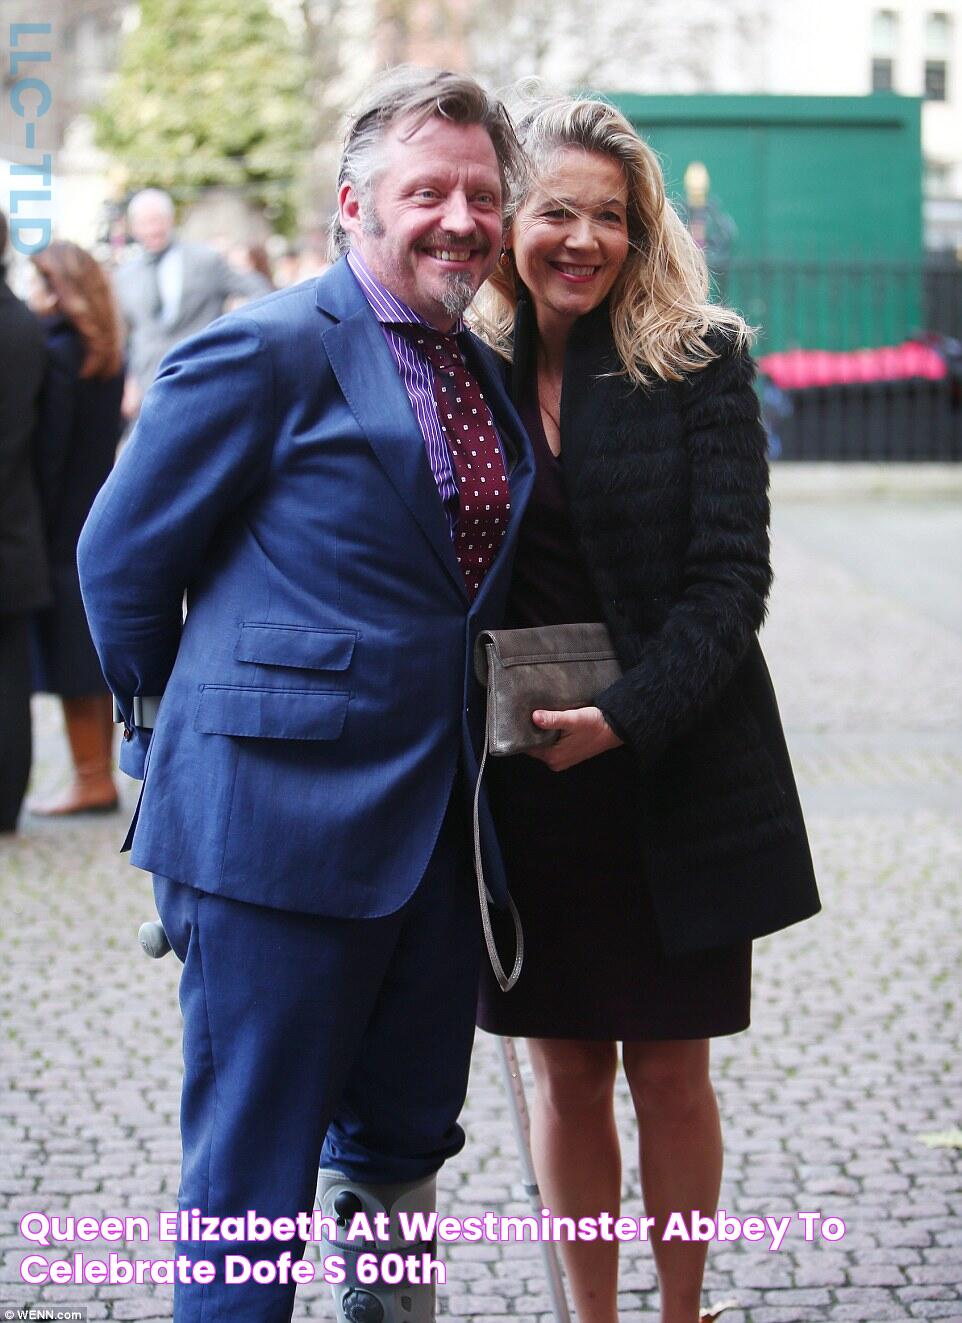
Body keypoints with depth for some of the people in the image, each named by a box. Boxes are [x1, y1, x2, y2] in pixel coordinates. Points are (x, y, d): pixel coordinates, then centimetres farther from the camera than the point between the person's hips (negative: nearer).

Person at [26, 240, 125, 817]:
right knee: (96, 658, 13)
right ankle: (101, 773, 20)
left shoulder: (56, 354, -16)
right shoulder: (109, 354, 9)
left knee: (71, 664, -2)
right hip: (101, 522, 8)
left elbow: (47, 452, -18)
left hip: (62, 528, -8)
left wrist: (35, 529, -15)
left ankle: (92, 779, 1)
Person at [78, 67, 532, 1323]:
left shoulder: (485, 371, 12)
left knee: (405, 1138, 18)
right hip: (284, 813, -7)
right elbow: (122, 557, -4)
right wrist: (183, 732, 7)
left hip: (441, 820, 7)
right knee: (254, 1160, 1)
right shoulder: (268, 350, -10)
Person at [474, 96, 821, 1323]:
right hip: (522, 783, 2)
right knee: (563, 1071, 9)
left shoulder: (697, 360, -4)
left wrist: (625, 718, -20)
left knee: (670, 1073, 6)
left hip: (677, 779, -2)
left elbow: (729, 574, -10)